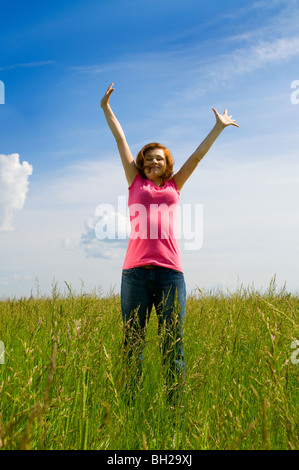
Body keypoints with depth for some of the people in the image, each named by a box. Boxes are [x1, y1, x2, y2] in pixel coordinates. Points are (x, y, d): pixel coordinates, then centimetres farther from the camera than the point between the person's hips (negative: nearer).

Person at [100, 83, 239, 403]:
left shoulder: (174, 185, 20)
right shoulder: (135, 182, 18)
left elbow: (198, 154, 25)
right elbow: (120, 140, 21)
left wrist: (219, 127, 31)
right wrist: (106, 108, 26)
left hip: (170, 271, 1)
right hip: (135, 271, 0)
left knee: (173, 344, 1)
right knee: (132, 344, 2)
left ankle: (175, 406, 8)